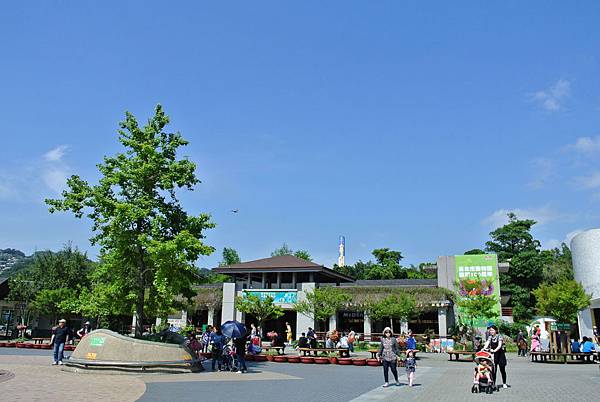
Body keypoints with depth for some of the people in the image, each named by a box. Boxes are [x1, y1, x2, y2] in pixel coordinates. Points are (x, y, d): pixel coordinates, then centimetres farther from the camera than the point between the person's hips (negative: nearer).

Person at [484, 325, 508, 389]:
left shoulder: (499, 336, -9)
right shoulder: (490, 337, 5)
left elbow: (499, 345, -22)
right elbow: (487, 344, -8)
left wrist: (494, 350, -38)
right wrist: (484, 348, -28)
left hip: (500, 354, -3)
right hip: (493, 355, 3)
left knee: (502, 369, 5)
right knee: (493, 370, 1)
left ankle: (504, 383, 20)